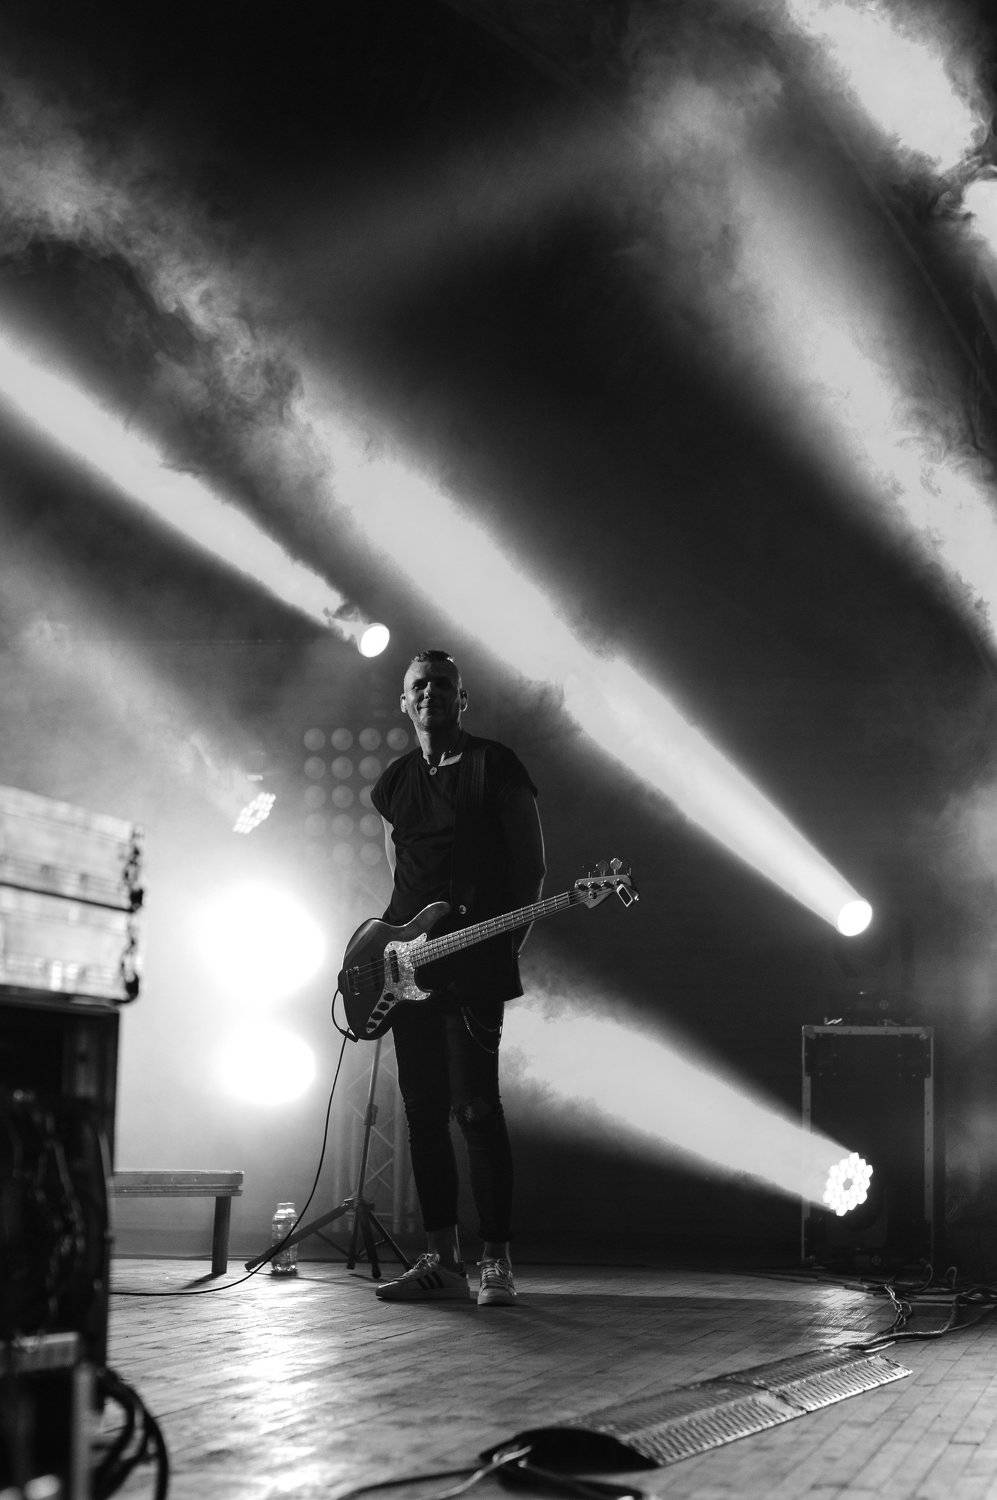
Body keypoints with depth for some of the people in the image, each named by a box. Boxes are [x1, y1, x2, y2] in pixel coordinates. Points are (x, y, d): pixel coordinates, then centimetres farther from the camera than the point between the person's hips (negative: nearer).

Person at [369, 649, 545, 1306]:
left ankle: (496, 1260, -6)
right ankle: (443, 1260, 8)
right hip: (406, 964, 6)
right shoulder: (395, 782, 17)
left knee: (476, 1107, -11)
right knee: (424, 1114, 4)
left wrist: (509, 941, -8)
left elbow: (531, 863, 0)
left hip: (474, 964, -6)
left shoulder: (495, 766, 1)